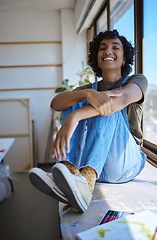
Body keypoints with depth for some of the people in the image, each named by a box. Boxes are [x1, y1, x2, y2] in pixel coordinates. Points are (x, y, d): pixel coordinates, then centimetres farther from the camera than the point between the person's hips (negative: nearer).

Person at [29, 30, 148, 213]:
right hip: (95, 168, 3)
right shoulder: (90, 88, 13)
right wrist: (88, 94, -32)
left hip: (125, 164, -2)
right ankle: (70, 170, -37)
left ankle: (85, 180, -46)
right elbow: (55, 103, -10)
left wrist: (74, 117, -38)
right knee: (75, 102, -14)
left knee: (109, 107, -24)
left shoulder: (137, 80, 4)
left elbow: (123, 98, -24)